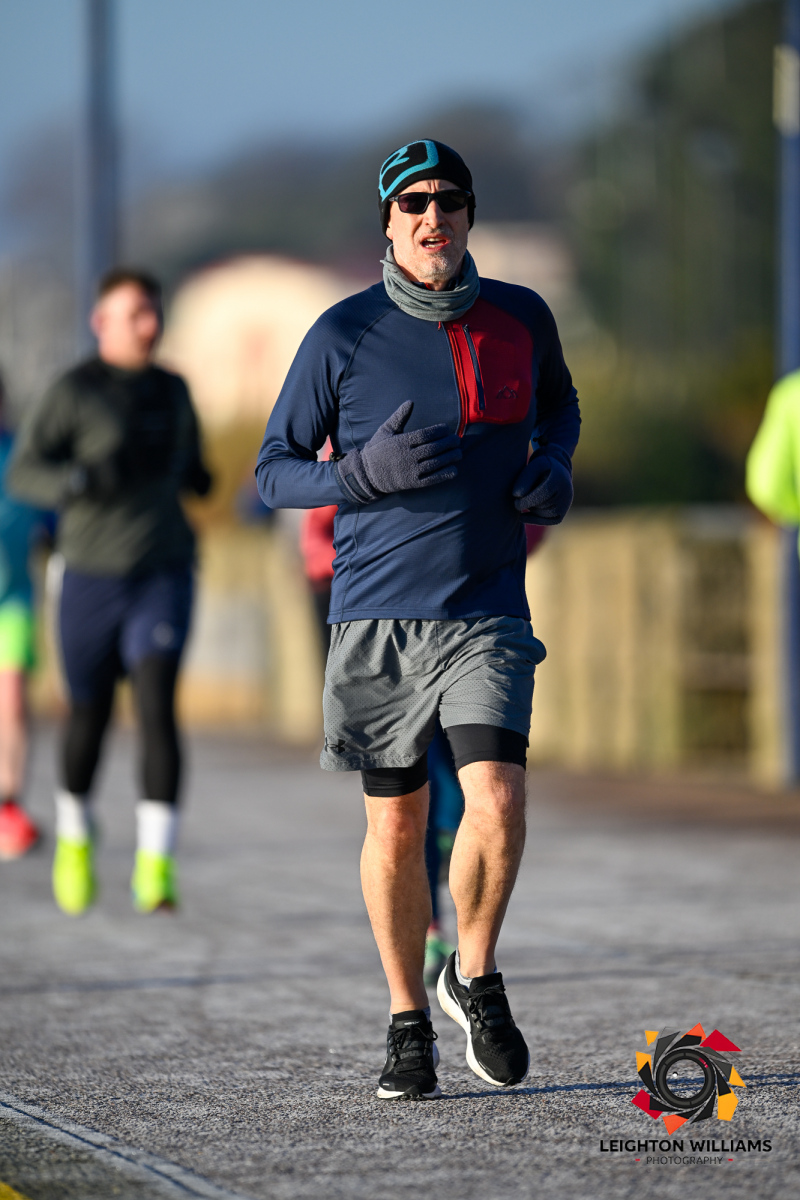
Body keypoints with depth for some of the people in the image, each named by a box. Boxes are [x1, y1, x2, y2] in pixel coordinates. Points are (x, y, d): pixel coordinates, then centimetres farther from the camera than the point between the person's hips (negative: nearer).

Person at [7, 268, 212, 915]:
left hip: (163, 576, 2)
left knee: (158, 706, -16)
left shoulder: (172, 390, 10)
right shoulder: (74, 392, -6)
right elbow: (24, 472, -13)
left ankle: (156, 864, -19)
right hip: (92, 579, -2)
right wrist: (78, 479, -29)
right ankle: (75, 836, 36)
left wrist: (207, 481, 11)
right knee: (90, 716, 9)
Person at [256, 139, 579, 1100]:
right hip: (377, 616, -1)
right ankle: (407, 1022, 23)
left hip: (487, 611, 1)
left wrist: (552, 466, 4)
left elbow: (560, 405, 26)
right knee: (395, 828, 5)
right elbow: (274, 473, 1)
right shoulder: (344, 334, -4)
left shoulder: (521, 318, 5)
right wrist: (368, 471, -17)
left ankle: (474, 978, 9)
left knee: (496, 801, -16)